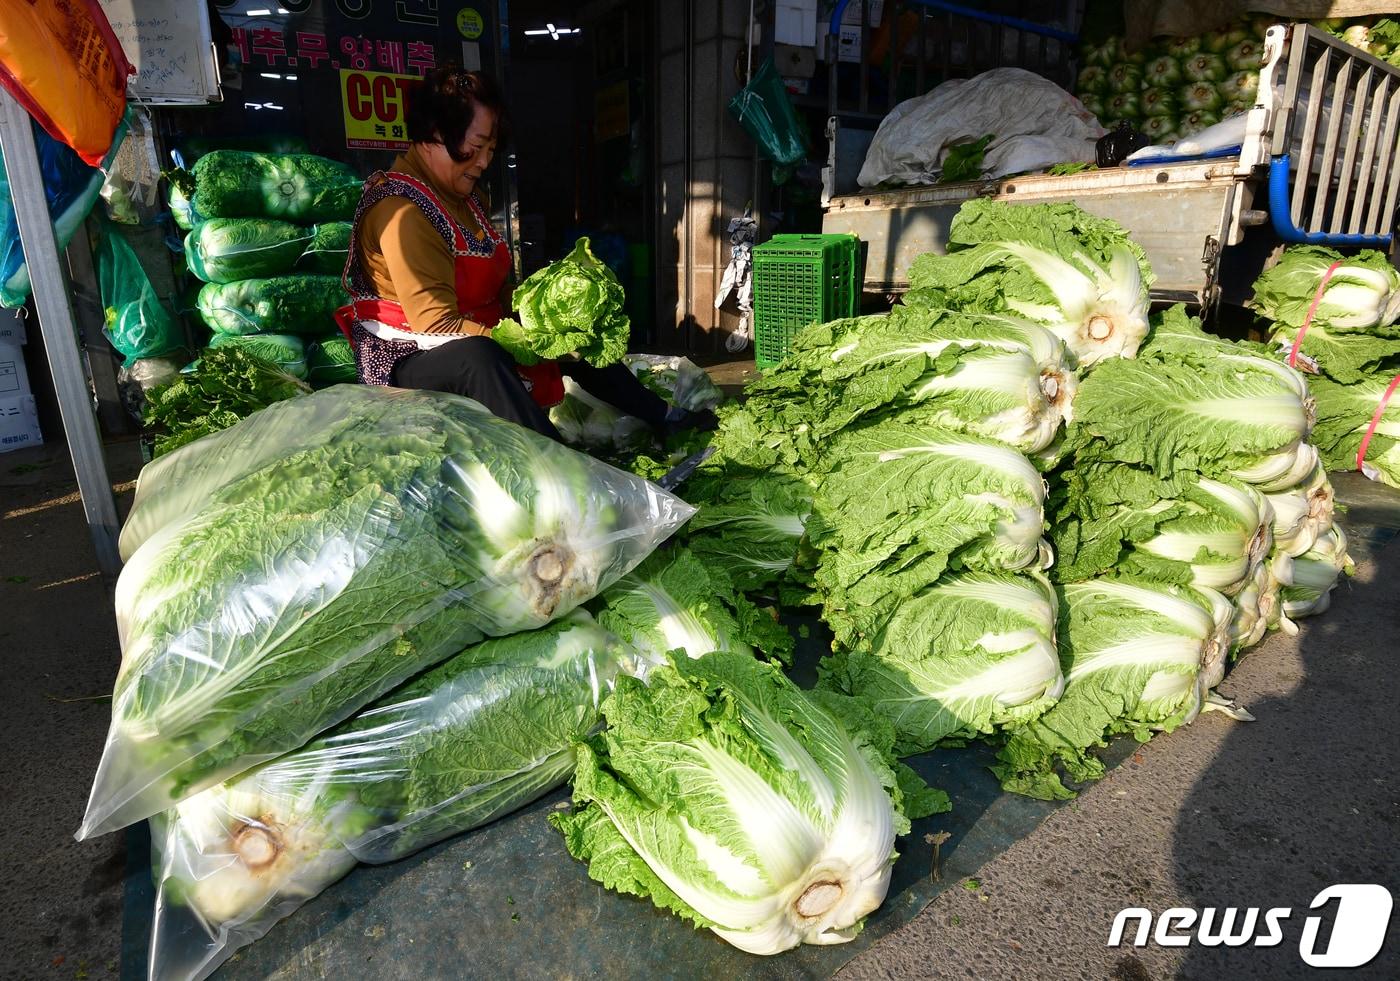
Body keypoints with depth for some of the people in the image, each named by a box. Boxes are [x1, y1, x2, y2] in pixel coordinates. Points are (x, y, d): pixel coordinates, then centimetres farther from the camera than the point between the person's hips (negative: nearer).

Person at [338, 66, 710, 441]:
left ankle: (664, 419, 17)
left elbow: (498, 287, 12)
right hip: (410, 358, -10)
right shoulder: (401, 211, -20)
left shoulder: (466, 196, 10)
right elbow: (437, 325, -26)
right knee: (477, 355, -41)